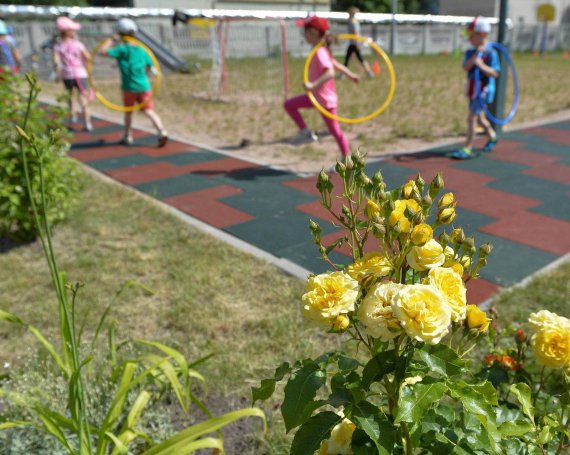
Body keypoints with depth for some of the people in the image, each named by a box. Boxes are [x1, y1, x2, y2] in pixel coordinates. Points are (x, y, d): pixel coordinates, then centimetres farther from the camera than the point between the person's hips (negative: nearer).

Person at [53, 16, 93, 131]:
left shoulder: (58, 46, -3)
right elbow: (88, 57, -7)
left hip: (66, 75, 3)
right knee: (83, 98, -1)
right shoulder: (78, 44, -9)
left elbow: (56, 61, -13)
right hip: (80, 74, -3)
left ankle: (73, 116, 40)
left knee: (70, 95, 26)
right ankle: (87, 123, -9)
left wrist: (58, 73, 0)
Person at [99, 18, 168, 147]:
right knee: (149, 111, 0)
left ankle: (128, 136, 26)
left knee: (128, 112, 16)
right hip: (144, 87, 3)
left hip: (129, 88, -3)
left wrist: (110, 40, 1)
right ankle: (162, 131, -20)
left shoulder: (122, 49, -7)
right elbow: (152, 68, 12)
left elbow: (103, 51, -12)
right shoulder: (141, 50, 6)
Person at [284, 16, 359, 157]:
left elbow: (330, 73, -37)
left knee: (335, 131, 1)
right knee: (289, 105, 11)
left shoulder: (320, 52, -24)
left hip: (325, 99, -10)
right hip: (316, 96, 10)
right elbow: (337, 65, 15)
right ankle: (305, 132, 15)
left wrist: (313, 85, -46)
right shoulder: (323, 50, 5)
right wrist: (351, 75, 27)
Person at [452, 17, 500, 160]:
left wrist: (482, 65, -29)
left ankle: (467, 148, -9)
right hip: (473, 89, 8)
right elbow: (465, 67, -11)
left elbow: (495, 73, -16)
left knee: (471, 117, -14)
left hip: (484, 89, -8)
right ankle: (492, 137, 46)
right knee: (479, 117, 22)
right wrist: (475, 55, -23)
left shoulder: (491, 53, -12)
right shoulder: (470, 52, 5)